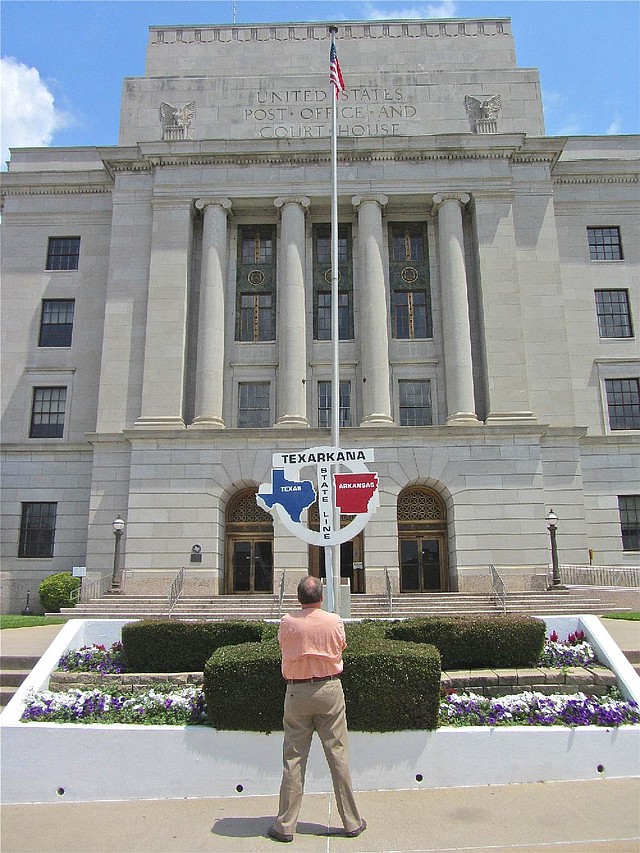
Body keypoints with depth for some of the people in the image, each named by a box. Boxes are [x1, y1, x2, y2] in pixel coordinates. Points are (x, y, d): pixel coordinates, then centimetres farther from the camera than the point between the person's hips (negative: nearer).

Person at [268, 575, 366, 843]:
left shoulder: (287, 622, -8)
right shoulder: (334, 621, -7)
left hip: (297, 692, 0)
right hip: (330, 690, 0)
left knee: (293, 758, 7)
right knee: (338, 756, 8)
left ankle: (285, 826, 15)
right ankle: (352, 822, 19)